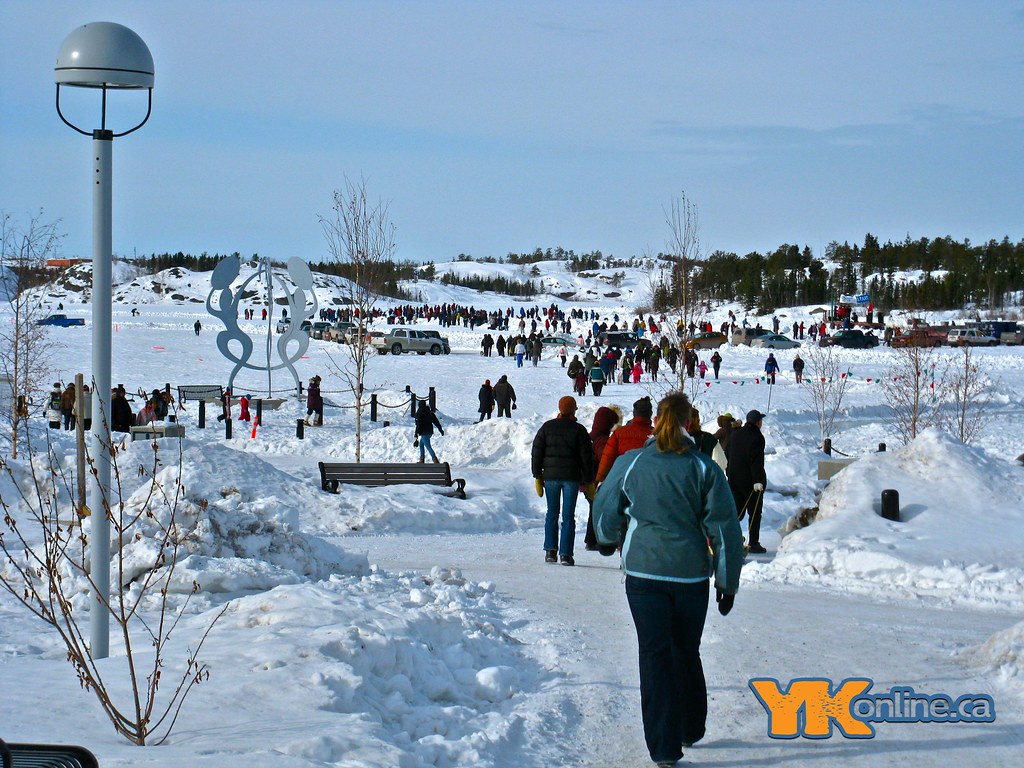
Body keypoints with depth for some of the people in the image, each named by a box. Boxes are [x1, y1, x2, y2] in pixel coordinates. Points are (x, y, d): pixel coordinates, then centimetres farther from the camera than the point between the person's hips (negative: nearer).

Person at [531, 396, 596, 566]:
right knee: (568, 516, 1)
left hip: (550, 476, 2)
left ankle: (550, 550, 4)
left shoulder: (547, 427, 3)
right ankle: (566, 554, -3)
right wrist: (589, 481, 6)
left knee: (552, 513, 12)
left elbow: (536, 453, 4)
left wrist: (538, 476, 9)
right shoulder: (579, 430, -2)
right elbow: (587, 457, -1)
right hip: (572, 477, -2)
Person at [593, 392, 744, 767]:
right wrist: (727, 582, 4)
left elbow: (605, 508, 10)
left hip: (644, 571, -1)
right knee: (687, 652, 19)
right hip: (691, 574, 1)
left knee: (655, 654, 1)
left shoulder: (630, 464, -3)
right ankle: (691, 729, 33)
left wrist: (607, 540, 32)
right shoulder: (704, 469, -5)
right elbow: (724, 528, -4)